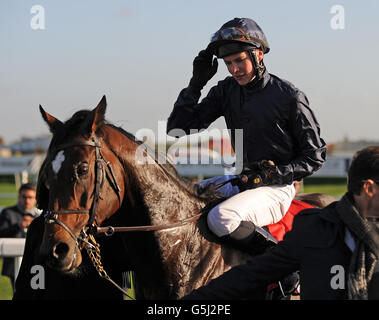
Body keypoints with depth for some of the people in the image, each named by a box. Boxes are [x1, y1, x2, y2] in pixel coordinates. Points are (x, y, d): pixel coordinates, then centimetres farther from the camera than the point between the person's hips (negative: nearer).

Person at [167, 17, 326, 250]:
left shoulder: (289, 96, -11)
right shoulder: (227, 91, 4)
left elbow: (315, 155, -5)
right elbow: (178, 128, 2)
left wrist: (274, 174, -18)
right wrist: (196, 83, -7)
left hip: (277, 189, -7)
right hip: (240, 180, 7)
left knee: (222, 217, -32)